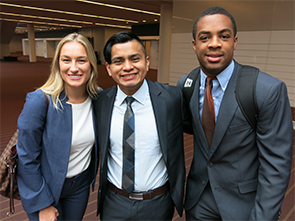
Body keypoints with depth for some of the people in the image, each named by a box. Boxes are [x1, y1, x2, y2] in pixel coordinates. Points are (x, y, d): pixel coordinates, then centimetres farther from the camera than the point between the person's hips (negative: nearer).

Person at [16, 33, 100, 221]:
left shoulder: (98, 97, -12)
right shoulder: (40, 101, -24)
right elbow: (27, 158, -17)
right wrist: (43, 204, -12)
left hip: (81, 184, 4)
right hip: (45, 185, -3)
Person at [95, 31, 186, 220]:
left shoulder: (172, 97, -16)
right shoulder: (101, 101, -9)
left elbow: (176, 152, -4)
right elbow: (101, 149, 5)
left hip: (157, 204, -1)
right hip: (113, 203, 2)